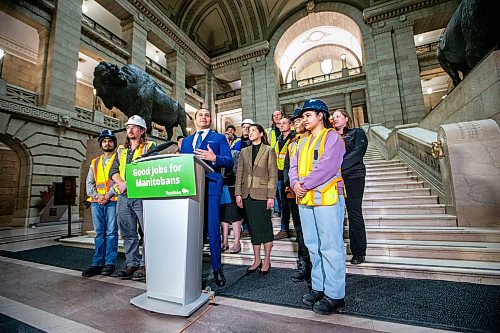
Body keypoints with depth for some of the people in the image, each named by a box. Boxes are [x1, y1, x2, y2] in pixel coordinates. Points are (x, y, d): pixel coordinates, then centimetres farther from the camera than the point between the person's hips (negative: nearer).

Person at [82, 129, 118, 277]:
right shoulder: (94, 162, 21)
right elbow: (89, 183, 15)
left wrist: (108, 195, -13)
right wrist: (96, 196, -3)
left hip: (112, 201, -5)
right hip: (96, 201, 5)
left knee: (111, 232, -2)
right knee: (99, 232, 7)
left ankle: (110, 263, 4)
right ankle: (97, 264, 12)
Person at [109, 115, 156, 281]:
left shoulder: (149, 146, 2)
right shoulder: (121, 150, 21)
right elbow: (113, 171, 13)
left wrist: (129, 183, -15)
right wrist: (120, 182, -8)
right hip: (123, 197, 6)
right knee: (128, 233, 11)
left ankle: (146, 265, 5)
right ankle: (132, 264, 22)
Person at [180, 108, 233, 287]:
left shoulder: (219, 138, 10)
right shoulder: (186, 141, 23)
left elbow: (229, 162, -2)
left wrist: (214, 158, -20)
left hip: (211, 186, -4)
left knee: (213, 230, -2)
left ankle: (217, 269, 15)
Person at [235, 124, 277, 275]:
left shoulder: (268, 150, 2)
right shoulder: (244, 152, 13)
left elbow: (273, 174, -4)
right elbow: (239, 173, 10)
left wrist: (271, 196, -11)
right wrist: (238, 193, 3)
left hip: (262, 194, -4)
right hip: (247, 194, 4)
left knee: (265, 226, 4)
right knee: (253, 227, 10)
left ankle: (267, 260, 19)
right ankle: (257, 260, 23)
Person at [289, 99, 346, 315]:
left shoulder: (332, 137, -3)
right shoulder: (303, 142, 20)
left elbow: (327, 166, -17)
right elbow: (294, 167, 12)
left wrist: (304, 185, -15)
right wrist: (295, 183, -8)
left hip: (327, 198, -7)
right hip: (305, 200, 8)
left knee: (330, 247, -1)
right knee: (313, 246, 14)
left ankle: (335, 295, 13)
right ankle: (318, 287, 28)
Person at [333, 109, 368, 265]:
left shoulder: (357, 133, 8)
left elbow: (357, 153, -7)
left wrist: (339, 167, -17)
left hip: (353, 177, -3)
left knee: (354, 213, 0)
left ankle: (359, 253, 12)